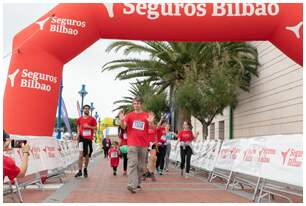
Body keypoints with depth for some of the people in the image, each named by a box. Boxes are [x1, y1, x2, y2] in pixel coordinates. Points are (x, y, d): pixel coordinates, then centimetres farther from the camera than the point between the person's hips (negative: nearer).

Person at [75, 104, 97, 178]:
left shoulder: (92, 119, 4)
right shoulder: (80, 119, 9)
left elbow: (95, 127, 3)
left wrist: (88, 126, -12)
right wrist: (78, 132, 4)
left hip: (89, 138, 0)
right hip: (82, 138, 0)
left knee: (87, 155, 8)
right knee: (81, 154, -11)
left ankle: (85, 169, 26)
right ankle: (80, 171, -11)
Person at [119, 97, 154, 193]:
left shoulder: (147, 115, 4)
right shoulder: (129, 115, 4)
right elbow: (123, 127, -4)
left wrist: (150, 122, -23)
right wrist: (122, 120, -25)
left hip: (143, 144, 2)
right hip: (132, 143, -2)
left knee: (141, 165, 11)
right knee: (132, 163, -12)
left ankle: (137, 183, 25)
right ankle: (132, 185, -19)